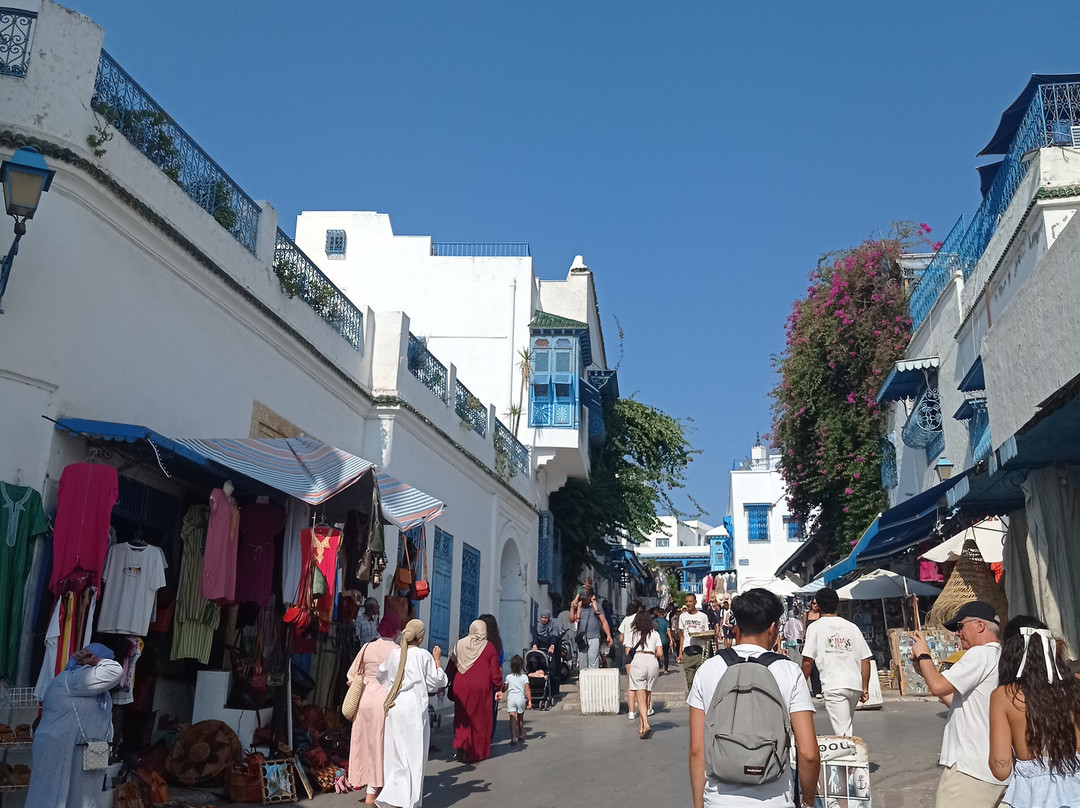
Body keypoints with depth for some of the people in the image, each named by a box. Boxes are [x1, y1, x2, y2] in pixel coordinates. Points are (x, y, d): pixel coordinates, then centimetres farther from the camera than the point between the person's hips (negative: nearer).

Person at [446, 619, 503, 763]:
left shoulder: (460, 644, 2)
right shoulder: (489, 647, -3)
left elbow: (451, 666, 4)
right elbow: (495, 671, -3)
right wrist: (498, 688, 6)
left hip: (461, 686, 2)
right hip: (481, 688, -1)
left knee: (462, 717, 12)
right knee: (480, 719, 10)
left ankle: (460, 744, -9)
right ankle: (478, 752, 14)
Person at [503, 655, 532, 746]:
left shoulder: (508, 677, 2)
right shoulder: (524, 677, 1)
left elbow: (504, 689, 9)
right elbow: (527, 689, -5)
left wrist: (502, 683, 29)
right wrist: (530, 701, -4)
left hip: (511, 698, -2)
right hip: (521, 699, 2)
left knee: (513, 718, -9)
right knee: (520, 718, 21)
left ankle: (513, 738, -23)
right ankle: (521, 736, 35)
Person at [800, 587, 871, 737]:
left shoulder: (815, 627, -2)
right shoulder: (852, 627, 11)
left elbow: (807, 661, -8)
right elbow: (865, 660, 9)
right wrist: (865, 688, 15)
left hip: (833, 686, -5)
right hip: (855, 685, 5)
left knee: (842, 732, -6)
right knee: (845, 726, 24)